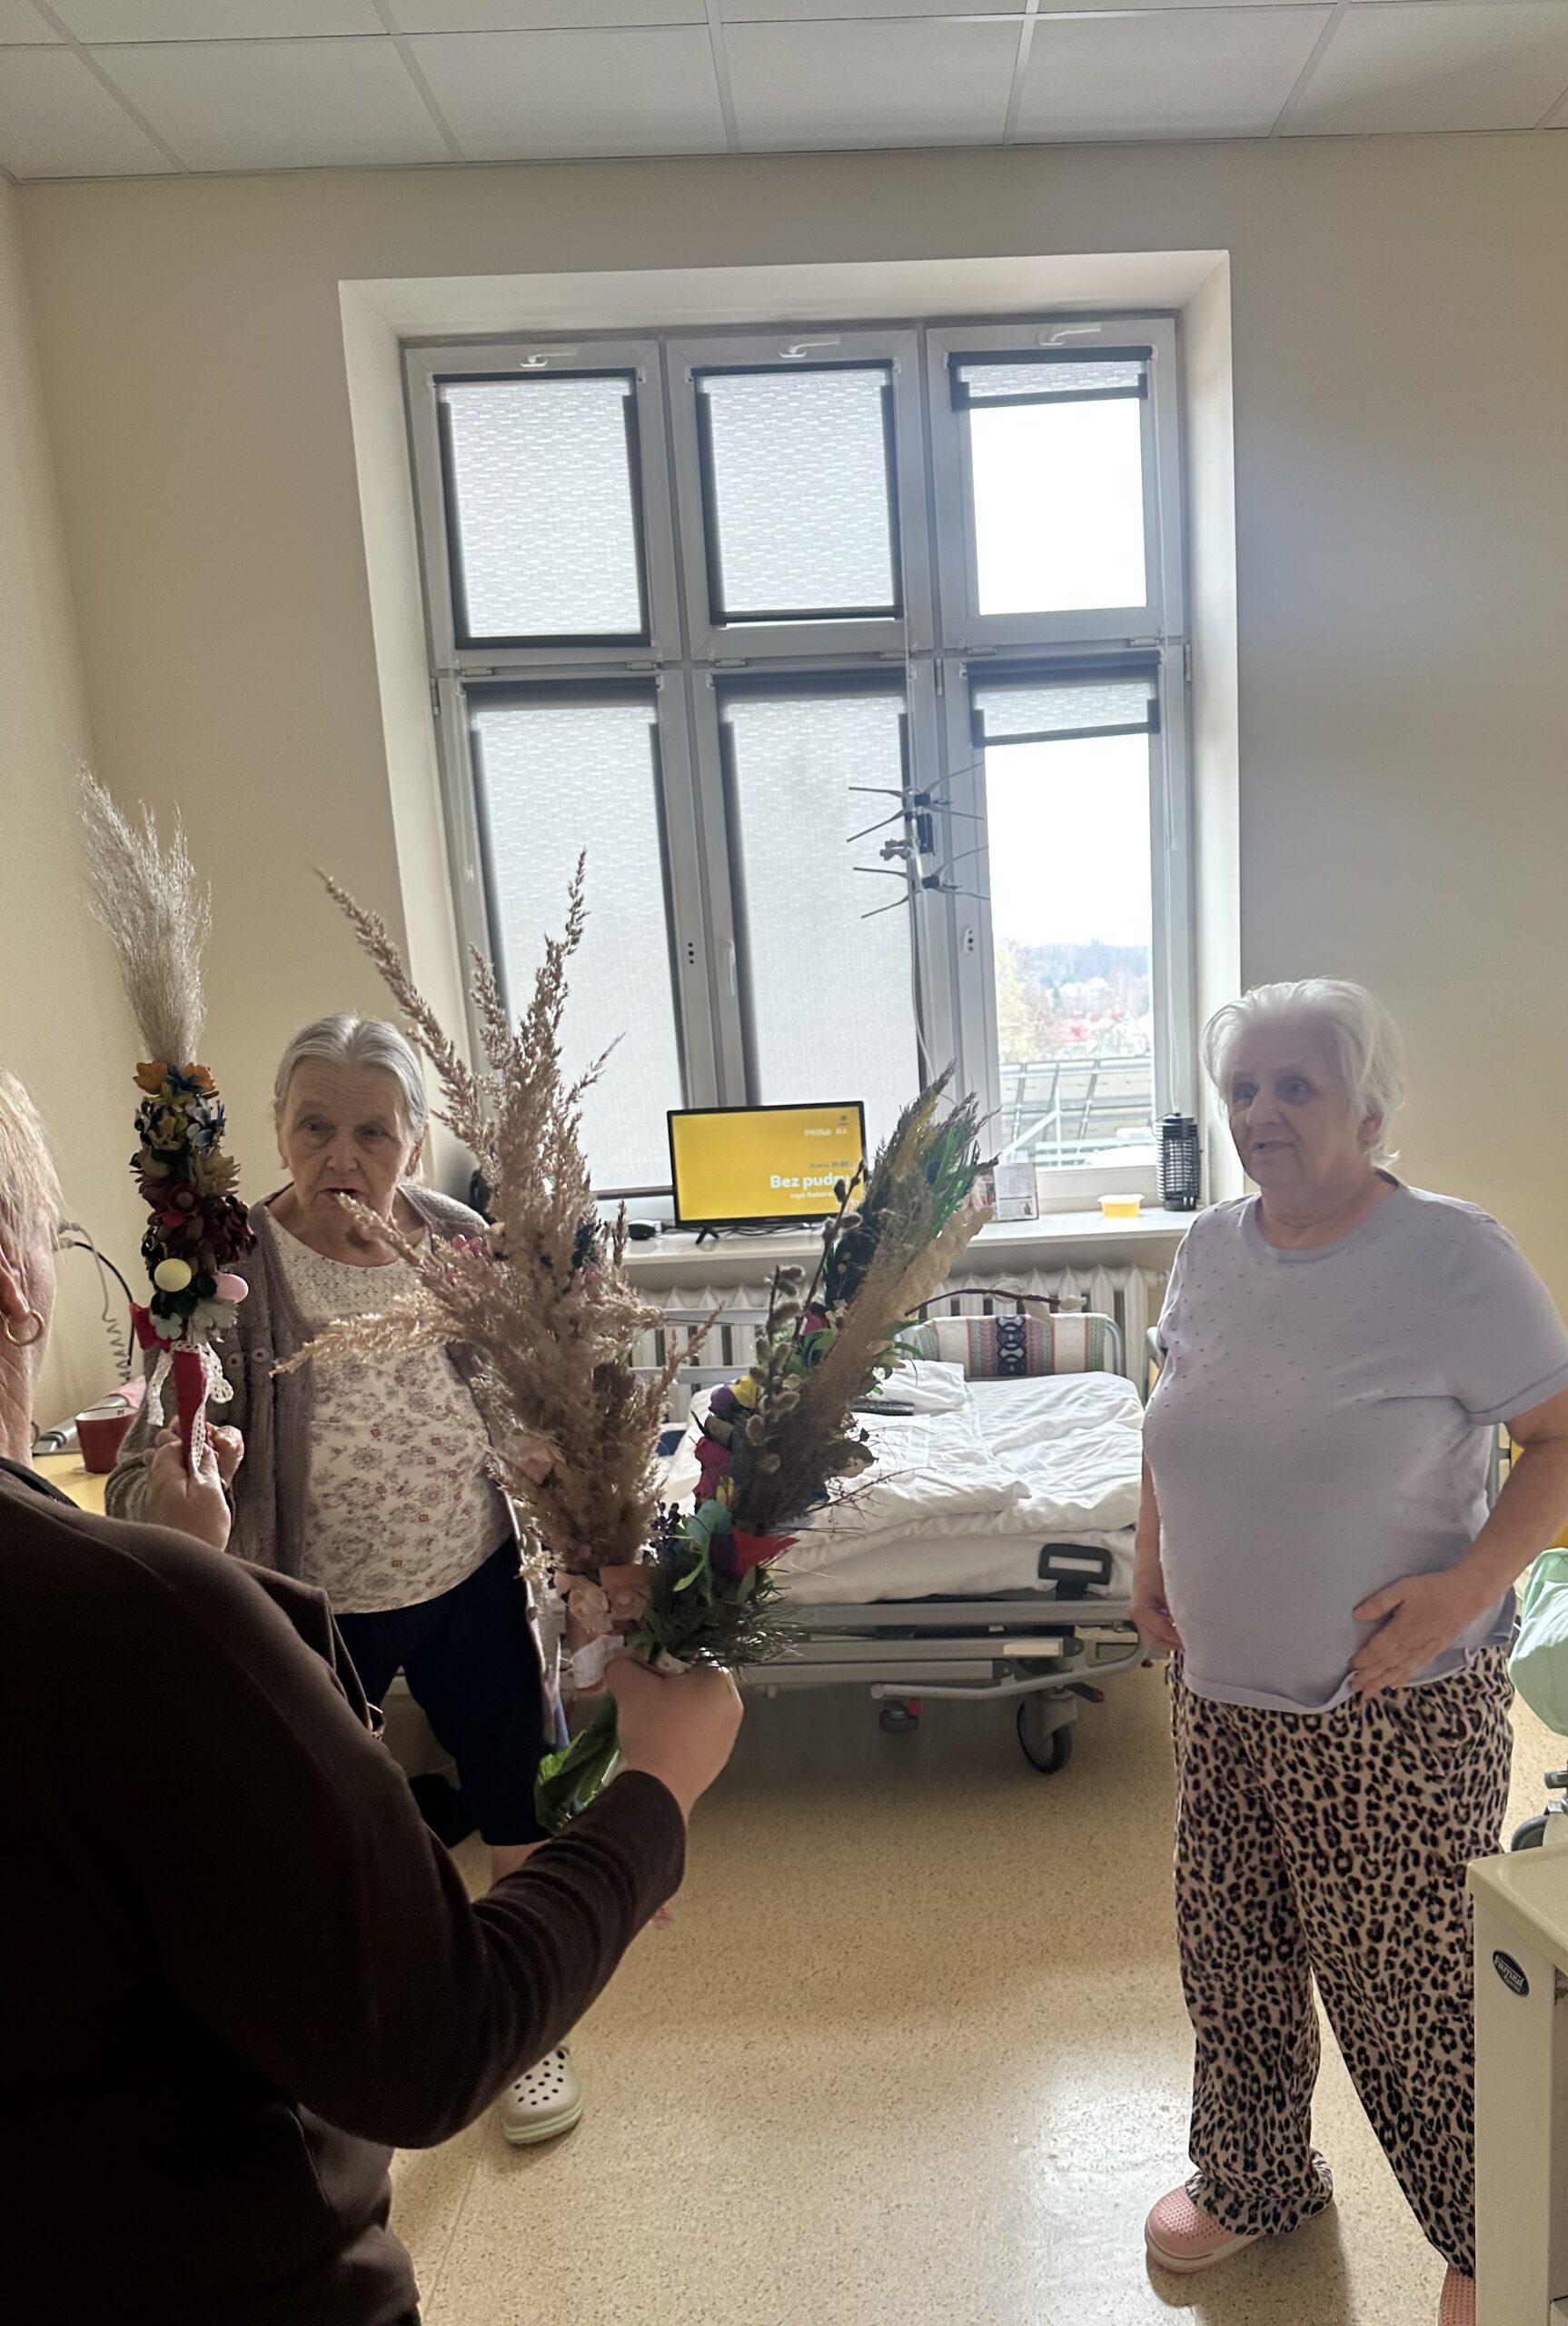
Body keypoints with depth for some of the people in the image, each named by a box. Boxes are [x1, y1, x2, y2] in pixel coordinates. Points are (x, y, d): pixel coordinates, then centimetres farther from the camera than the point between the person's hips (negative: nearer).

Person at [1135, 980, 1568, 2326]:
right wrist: (1153, 1560, 9)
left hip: (1395, 1715, -5)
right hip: (1220, 1697, 6)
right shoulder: (1213, 1247, 1)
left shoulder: (1455, 1257, -16)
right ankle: (1253, 2181, 47)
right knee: (1232, 1964, 20)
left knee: (1413, 1993, 10)